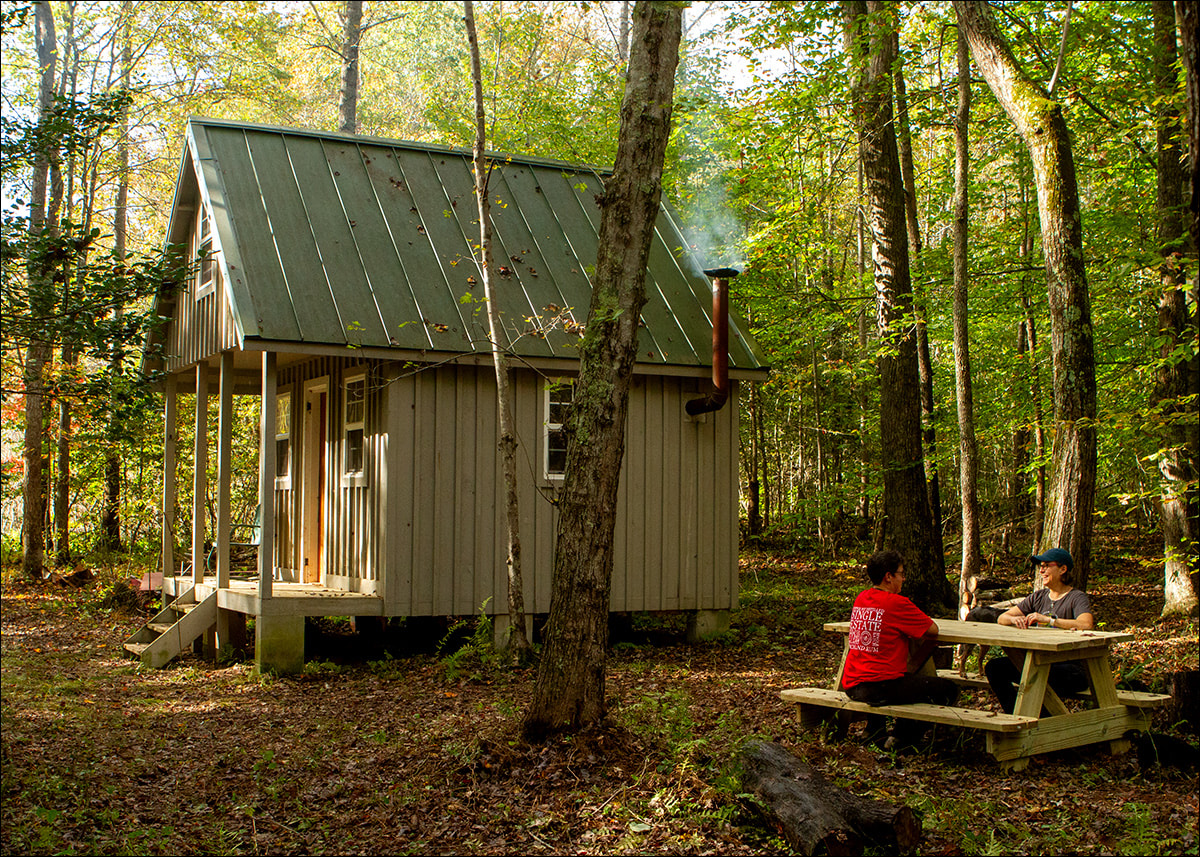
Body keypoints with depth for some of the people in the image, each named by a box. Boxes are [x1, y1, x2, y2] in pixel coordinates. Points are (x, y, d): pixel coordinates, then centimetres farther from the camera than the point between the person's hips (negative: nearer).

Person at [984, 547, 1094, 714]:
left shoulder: (1077, 597, -3)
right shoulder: (1038, 597, 15)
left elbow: (1087, 624, -26)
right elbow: (1001, 619, 13)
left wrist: (1048, 620, -27)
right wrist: (1014, 619, -12)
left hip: (1069, 665, -6)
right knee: (994, 667, -13)